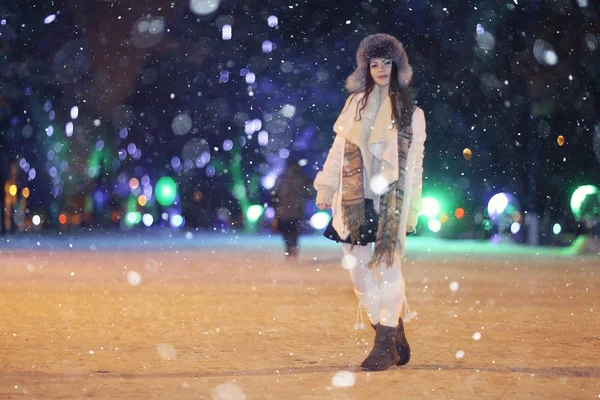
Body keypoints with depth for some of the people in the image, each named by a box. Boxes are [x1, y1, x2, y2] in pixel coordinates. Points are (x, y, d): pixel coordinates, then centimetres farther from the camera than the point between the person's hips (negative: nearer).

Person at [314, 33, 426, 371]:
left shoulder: (411, 113, 7)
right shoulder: (356, 103, 13)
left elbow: (415, 165, 5)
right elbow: (338, 149, 13)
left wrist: (411, 212, 0)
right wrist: (326, 190, 6)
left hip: (390, 200, -3)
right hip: (355, 200, 3)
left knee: (386, 266, -10)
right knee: (360, 269, 1)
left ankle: (386, 345, -8)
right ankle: (396, 340, 11)